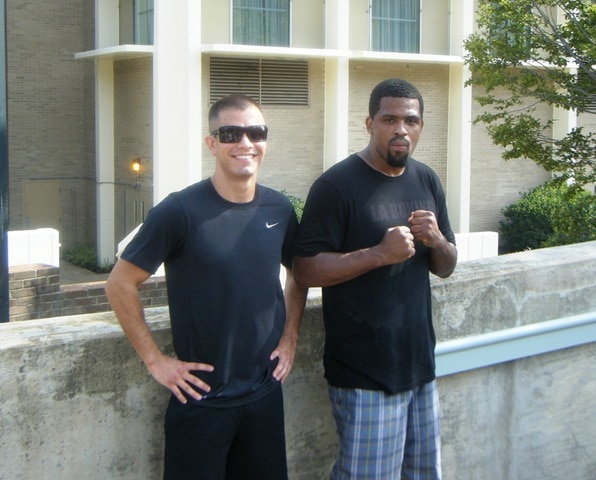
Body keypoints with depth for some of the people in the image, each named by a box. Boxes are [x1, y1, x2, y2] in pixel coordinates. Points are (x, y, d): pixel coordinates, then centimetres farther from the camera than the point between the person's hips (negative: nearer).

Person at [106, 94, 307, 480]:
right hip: (201, 399, -4)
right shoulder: (180, 211, -14)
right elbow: (121, 285, -10)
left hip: (265, 394, 5)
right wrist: (155, 360, -10)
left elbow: (298, 274, 18)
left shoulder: (279, 209, 1)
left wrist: (290, 337, 8)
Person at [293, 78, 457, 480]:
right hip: (364, 374, -7)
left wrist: (437, 241, -7)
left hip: (420, 365, 7)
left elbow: (447, 267, 15)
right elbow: (305, 270, -17)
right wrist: (380, 254, -24)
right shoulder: (336, 186, -12)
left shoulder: (427, 181, 10)